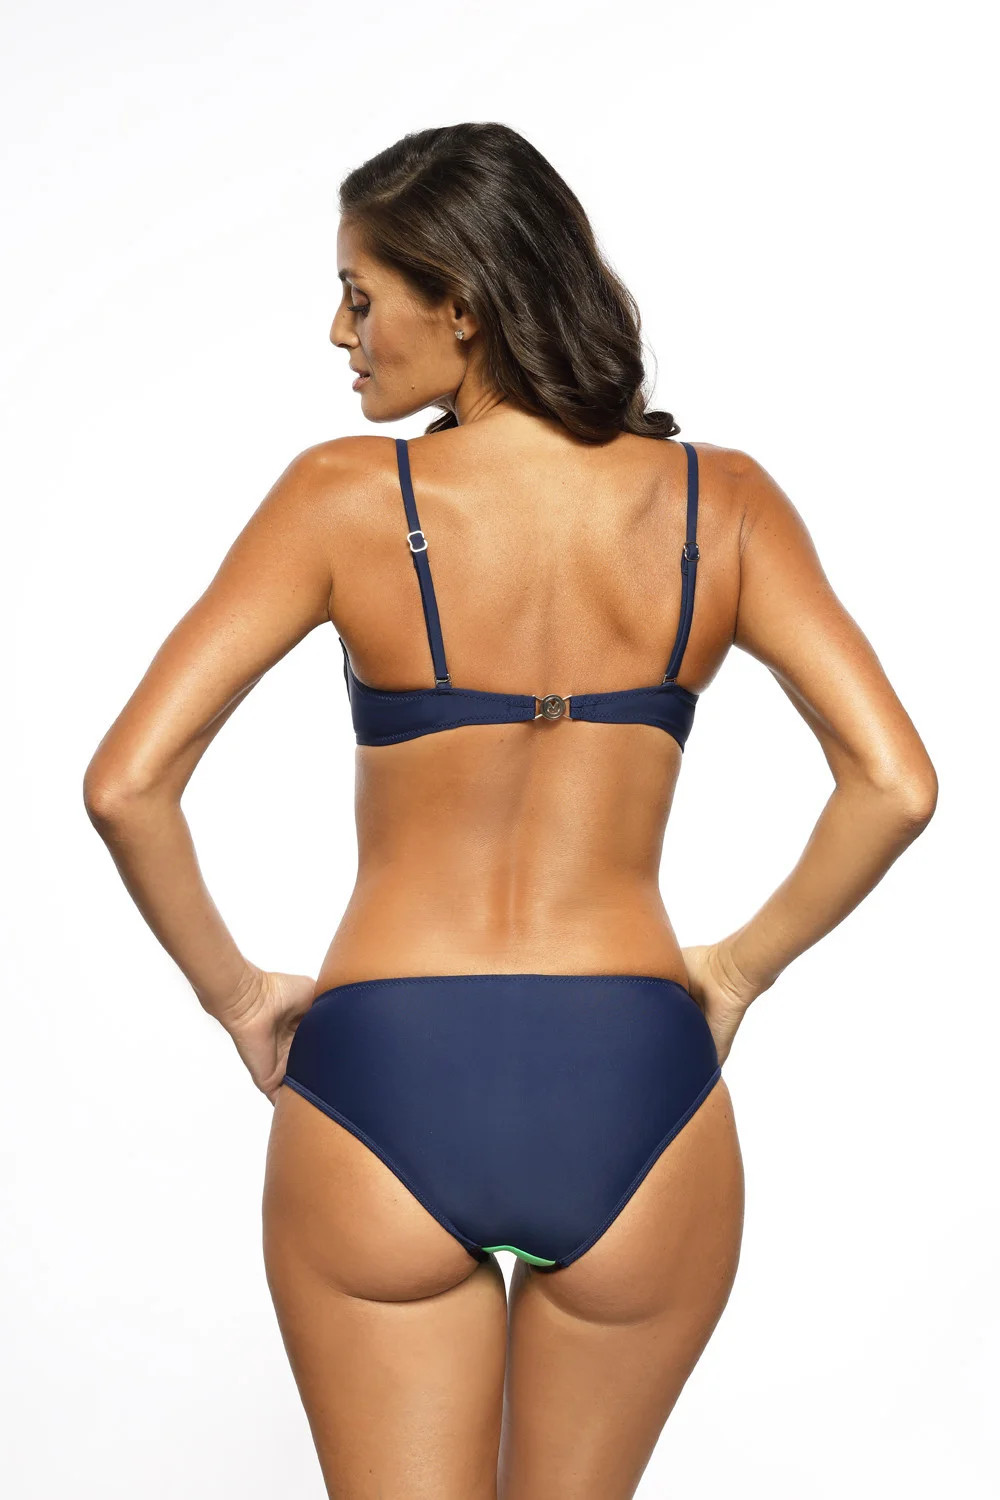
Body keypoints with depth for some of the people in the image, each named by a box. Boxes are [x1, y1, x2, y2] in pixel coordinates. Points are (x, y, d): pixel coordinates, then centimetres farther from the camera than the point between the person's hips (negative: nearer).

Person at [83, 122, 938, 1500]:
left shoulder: (346, 498, -8)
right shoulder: (718, 503, -2)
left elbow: (126, 783, -13)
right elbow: (895, 784, -8)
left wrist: (234, 993, 1)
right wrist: (743, 964, 6)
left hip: (378, 1085, -2)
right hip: (637, 1096, 2)